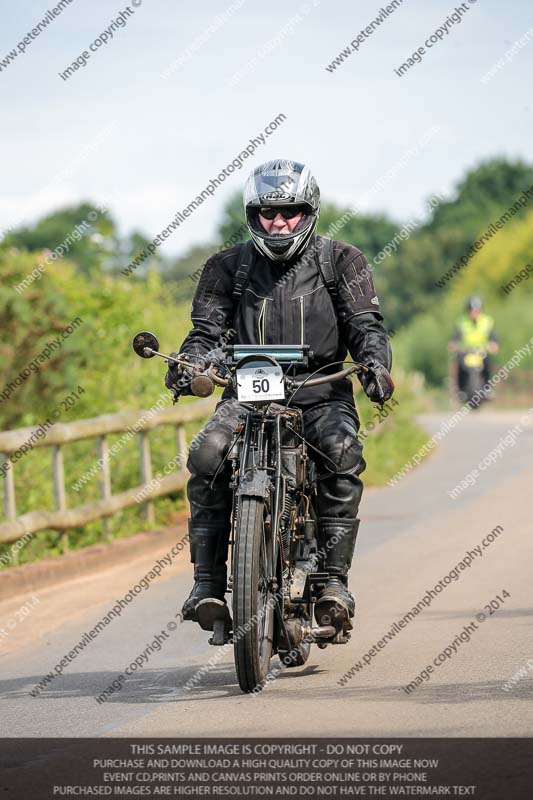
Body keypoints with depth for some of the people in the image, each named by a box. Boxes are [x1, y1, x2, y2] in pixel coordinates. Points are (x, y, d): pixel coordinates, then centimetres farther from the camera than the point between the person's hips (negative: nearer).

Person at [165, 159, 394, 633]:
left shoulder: (340, 261, 8)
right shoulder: (229, 266, 12)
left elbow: (365, 323, 1)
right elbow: (208, 328, 5)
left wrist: (375, 363, -21)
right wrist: (189, 365, -18)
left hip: (321, 393, -1)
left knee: (342, 455, -33)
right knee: (206, 457, -27)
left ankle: (335, 577, -27)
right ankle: (208, 582, -23)